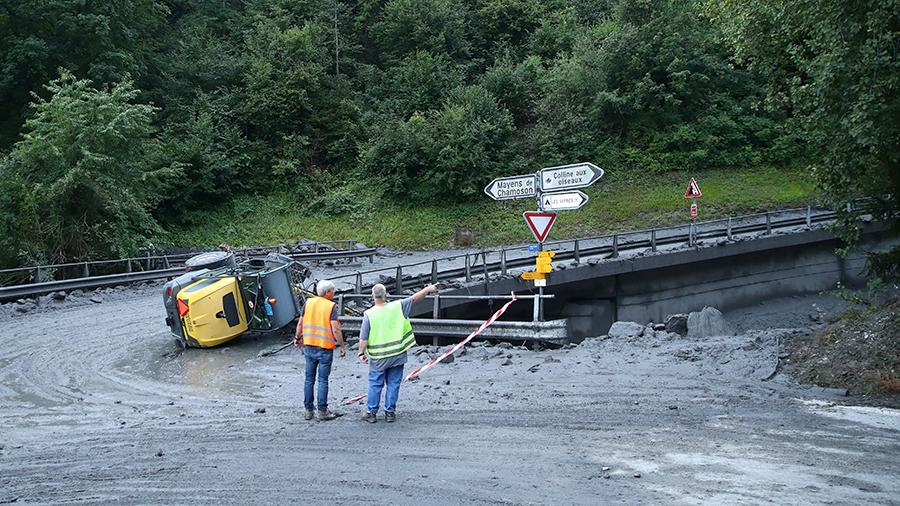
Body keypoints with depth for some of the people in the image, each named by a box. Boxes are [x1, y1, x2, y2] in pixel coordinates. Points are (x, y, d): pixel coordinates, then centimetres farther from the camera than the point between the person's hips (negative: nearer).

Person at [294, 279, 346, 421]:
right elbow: (335, 330, -15)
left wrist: (298, 338, 24)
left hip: (309, 347, 4)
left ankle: (308, 411, 16)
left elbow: (300, 323, 8)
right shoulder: (331, 306, -11)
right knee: (323, 380, 2)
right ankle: (322, 412, 5)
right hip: (325, 348, -4)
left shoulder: (308, 303, 3)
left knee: (309, 379, 11)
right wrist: (342, 346, -6)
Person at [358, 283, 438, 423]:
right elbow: (415, 298, 3)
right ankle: (390, 412, 15)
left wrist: (361, 353, 2)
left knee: (375, 385, 9)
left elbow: (363, 338, -9)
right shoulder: (397, 307, -7)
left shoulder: (369, 314, -10)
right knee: (393, 384, 10)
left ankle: (371, 413, 13)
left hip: (378, 357, -1)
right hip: (397, 355, 1)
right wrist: (428, 289, 15)